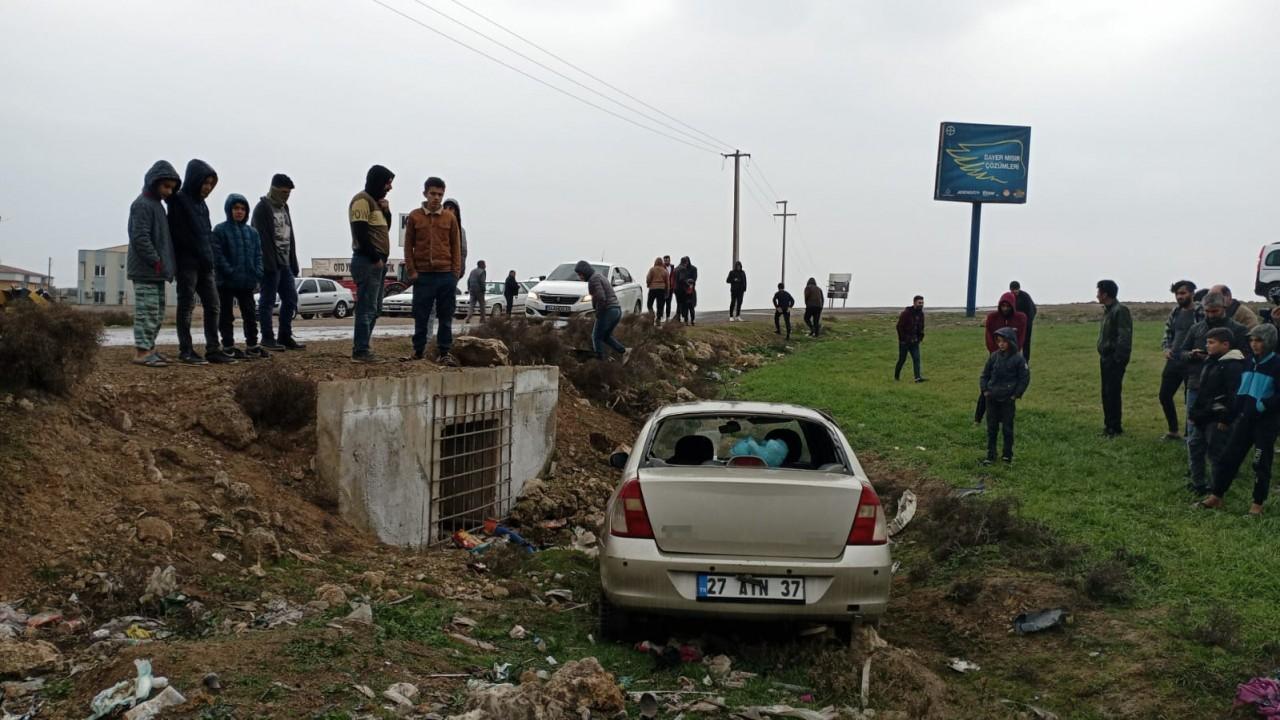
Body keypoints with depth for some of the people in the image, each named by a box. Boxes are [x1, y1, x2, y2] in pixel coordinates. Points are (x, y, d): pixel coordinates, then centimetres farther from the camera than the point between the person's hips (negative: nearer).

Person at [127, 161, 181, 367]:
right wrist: (156, 261, -18)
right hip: (145, 270, -10)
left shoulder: (157, 204, 18)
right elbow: (140, 238, -20)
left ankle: (149, 348, 19)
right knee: (147, 310, -10)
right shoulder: (143, 204, -12)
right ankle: (141, 351, -9)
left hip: (156, 271, 10)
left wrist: (163, 264, 13)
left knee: (157, 312, 13)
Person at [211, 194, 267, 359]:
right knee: (227, 315, 4)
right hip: (226, 282, -5)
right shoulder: (220, 230, -5)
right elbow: (218, 255, -12)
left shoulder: (252, 232, 11)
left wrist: (258, 272, -5)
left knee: (250, 314, 10)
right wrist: (230, 272, -20)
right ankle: (228, 347, 9)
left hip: (247, 282, 5)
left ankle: (252, 345, 19)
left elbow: (258, 254, 10)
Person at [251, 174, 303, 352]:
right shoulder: (262, 208, -9)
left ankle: (285, 337, 15)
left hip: (284, 263, 8)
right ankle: (268, 337, 2)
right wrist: (270, 264, -22)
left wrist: (293, 263, 13)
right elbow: (263, 239, -17)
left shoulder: (284, 207, 17)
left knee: (291, 299, 8)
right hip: (270, 264, -8)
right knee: (268, 301, -3)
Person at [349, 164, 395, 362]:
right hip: (367, 262, -10)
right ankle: (360, 351, -9)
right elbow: (360, 233, -18)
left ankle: (361, 349, 16)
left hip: (377, 262, 10)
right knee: (367, 308, -10)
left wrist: (386, 212, 7)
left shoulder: (375, 202, 21)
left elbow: (384, 229, 24)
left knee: (374, 309, 11)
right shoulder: (362, 200, -9)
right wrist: (375, 258, -15)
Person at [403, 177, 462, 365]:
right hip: (423, 274, -1)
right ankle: (418, 350, 15)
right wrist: (411, 270, -2)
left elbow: (456, 246, 8)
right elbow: (408, 246, 5)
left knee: (446, 316, 3)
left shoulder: (450, 218, 6)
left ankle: (444, 353, 8)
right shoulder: (414, 217, 4)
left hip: (446, 274, 1)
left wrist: (456, 271, 1)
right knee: (421, 316, 4)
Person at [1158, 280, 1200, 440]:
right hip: (1173, 361, 7)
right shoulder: (1175, 312, 10)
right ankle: (1173, 431, 26)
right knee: (1164, 396, 11)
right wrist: (1166, 349, 1)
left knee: (1190, 400, 2)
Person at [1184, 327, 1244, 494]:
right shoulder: (1210, 361, 14)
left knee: (1216, 453, -3)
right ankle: (1198, 482, 25)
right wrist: (1193, 411, 19)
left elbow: (1234, 395, -20)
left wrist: (1226, 419, -21)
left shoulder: (1233, 366, -15)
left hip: (1217, 418, -9)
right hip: (1203, 416, 9)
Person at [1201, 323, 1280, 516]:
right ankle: (1217, 496, 14)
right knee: (1229, 457, 7)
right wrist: (1230, 416, 10)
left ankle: (1257, 504, 15)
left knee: (1262, 463, 4)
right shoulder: (1248, 362, 7)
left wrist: (1262, 406, -23)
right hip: (1245, 419, 6)